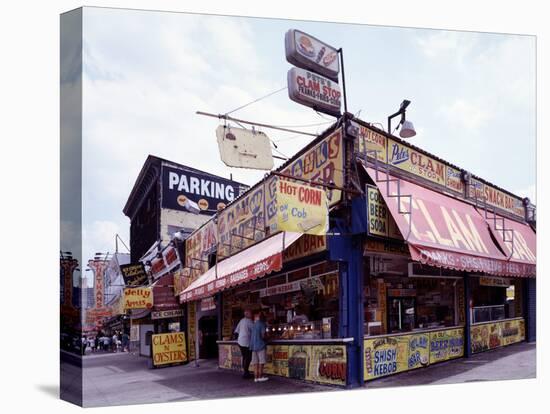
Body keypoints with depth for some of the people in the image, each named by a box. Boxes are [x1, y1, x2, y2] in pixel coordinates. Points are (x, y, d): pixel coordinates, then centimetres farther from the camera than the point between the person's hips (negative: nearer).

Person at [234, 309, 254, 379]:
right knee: (248, 358, -3)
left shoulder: (242, 320, 10)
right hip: (246, 342, -8)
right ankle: (245, 373, -3)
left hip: (240, 341, 8)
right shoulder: (249, 321, -13)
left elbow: (236, 331, 15)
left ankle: (245, 372, 18)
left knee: (245, 357, 15)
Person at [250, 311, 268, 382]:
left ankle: (256, 377, 8)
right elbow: (263, 335, -13)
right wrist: (265, 338, 7)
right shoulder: (262, 324, -8)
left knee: (255, 362, 8)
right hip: (260, 344, -6)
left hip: (253, 345, 6)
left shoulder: (253, 325, 10)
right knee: (261, 362, 1)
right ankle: (260, 377, 2)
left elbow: (251, 336, 10)